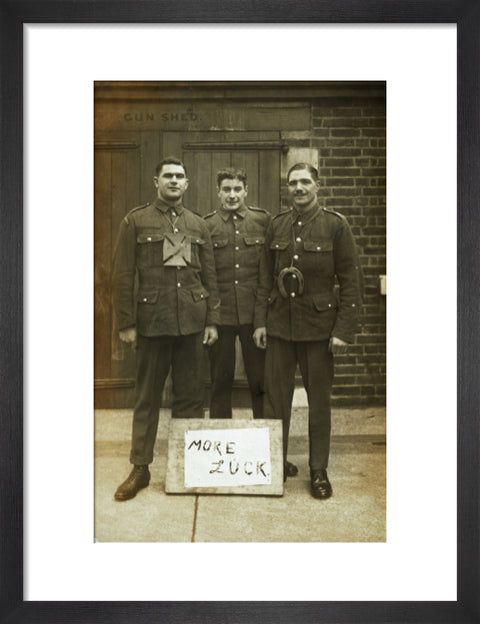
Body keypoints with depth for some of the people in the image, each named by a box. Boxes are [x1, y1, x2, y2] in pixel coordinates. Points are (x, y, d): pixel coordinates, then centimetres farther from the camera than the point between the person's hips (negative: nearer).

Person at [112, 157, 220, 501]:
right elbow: (123, 275, -1)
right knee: (147, 397, 7)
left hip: (192, 322, 3)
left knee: (191, 395, 9)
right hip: (152, 321, -2)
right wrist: (126, 323, -6)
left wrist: (212, 320, 4)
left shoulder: (198, 225, 13)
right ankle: (140, 469, 19)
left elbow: (210, 276, 11)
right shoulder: (136, 220, 4)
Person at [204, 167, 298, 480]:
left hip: (256, 313, 0)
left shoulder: (264, 220, 5)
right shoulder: (206, 225, 4)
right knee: (220, 383, 9)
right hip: (220, 314, 0)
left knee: (262, 382, 7)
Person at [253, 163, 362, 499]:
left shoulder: (335, 225, -3)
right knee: (276, 397, 8)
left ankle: (319, 471, 24)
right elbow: (266, 277, 9)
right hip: (280, 324, 3)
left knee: (319, 399, 8)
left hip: (318, 325, -3)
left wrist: (344, 330, -11)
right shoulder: (277, 225, 7)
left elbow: (351, 281, -5)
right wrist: (260, 321, 4)